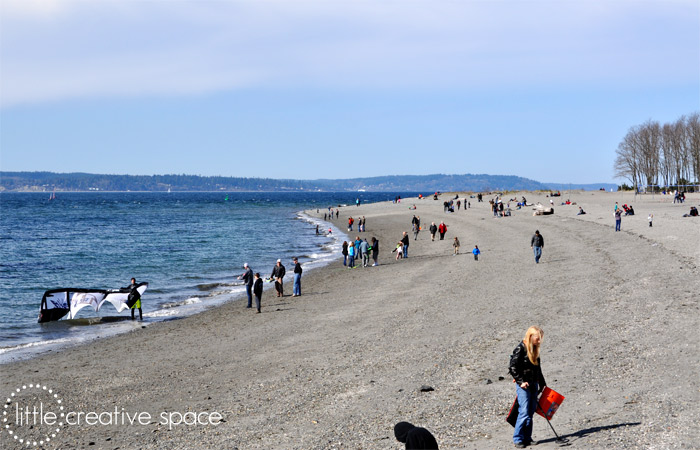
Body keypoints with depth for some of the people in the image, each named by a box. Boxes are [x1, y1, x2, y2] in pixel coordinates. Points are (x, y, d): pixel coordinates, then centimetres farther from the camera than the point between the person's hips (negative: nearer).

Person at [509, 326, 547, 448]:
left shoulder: (535, 349, 11)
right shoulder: (520, 349, -12)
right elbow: (512, 368, -13)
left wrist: (542, 384, 22)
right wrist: (520, 381, -16)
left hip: (534, 384, 7)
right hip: (523, 385, -7)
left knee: (531, 412, 7)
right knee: (524, 412, -11)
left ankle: (527, 438, 15)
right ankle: (517, 439, -3)